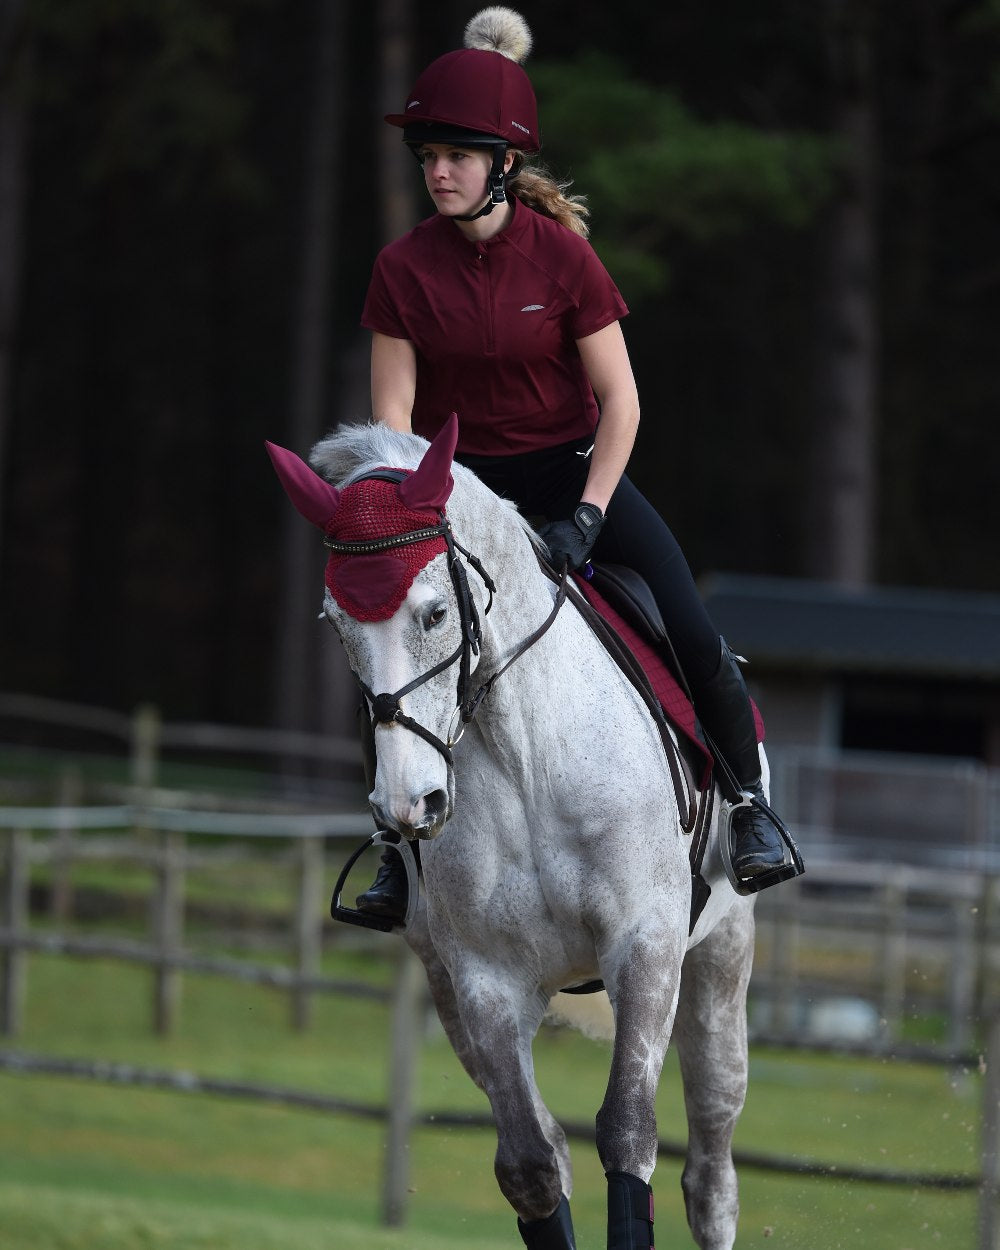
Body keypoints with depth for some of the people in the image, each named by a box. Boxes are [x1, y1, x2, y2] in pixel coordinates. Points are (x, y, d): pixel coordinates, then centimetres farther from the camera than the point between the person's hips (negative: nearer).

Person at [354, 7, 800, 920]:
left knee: (696, 639, -19)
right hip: (459, 480, 2)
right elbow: (394, 414, -7)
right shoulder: (405, 269, -8)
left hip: (571, 469, -2)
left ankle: (750, 800, 4)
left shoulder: (562, 255, -13)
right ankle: (405, 841, 5)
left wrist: (585, 517, -21)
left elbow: (619, 403, -12)